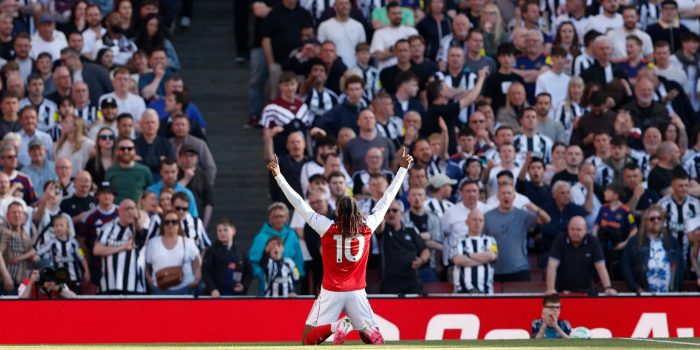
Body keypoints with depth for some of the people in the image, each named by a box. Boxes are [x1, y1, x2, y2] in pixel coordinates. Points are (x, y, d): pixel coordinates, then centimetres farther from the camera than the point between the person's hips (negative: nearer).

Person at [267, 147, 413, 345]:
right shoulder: (367, 227, -4)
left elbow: (300, 205, -8)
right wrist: (403, 168, 15)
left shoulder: (327, 228, -10)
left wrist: (278, 176, -3)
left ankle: (336, 327, -28)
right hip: (357, 293, 2)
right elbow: (386, 201, 6)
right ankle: (367, 328, -28)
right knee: (375, 341, 9)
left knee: (308, 339, 2)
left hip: (331, 292, -2)